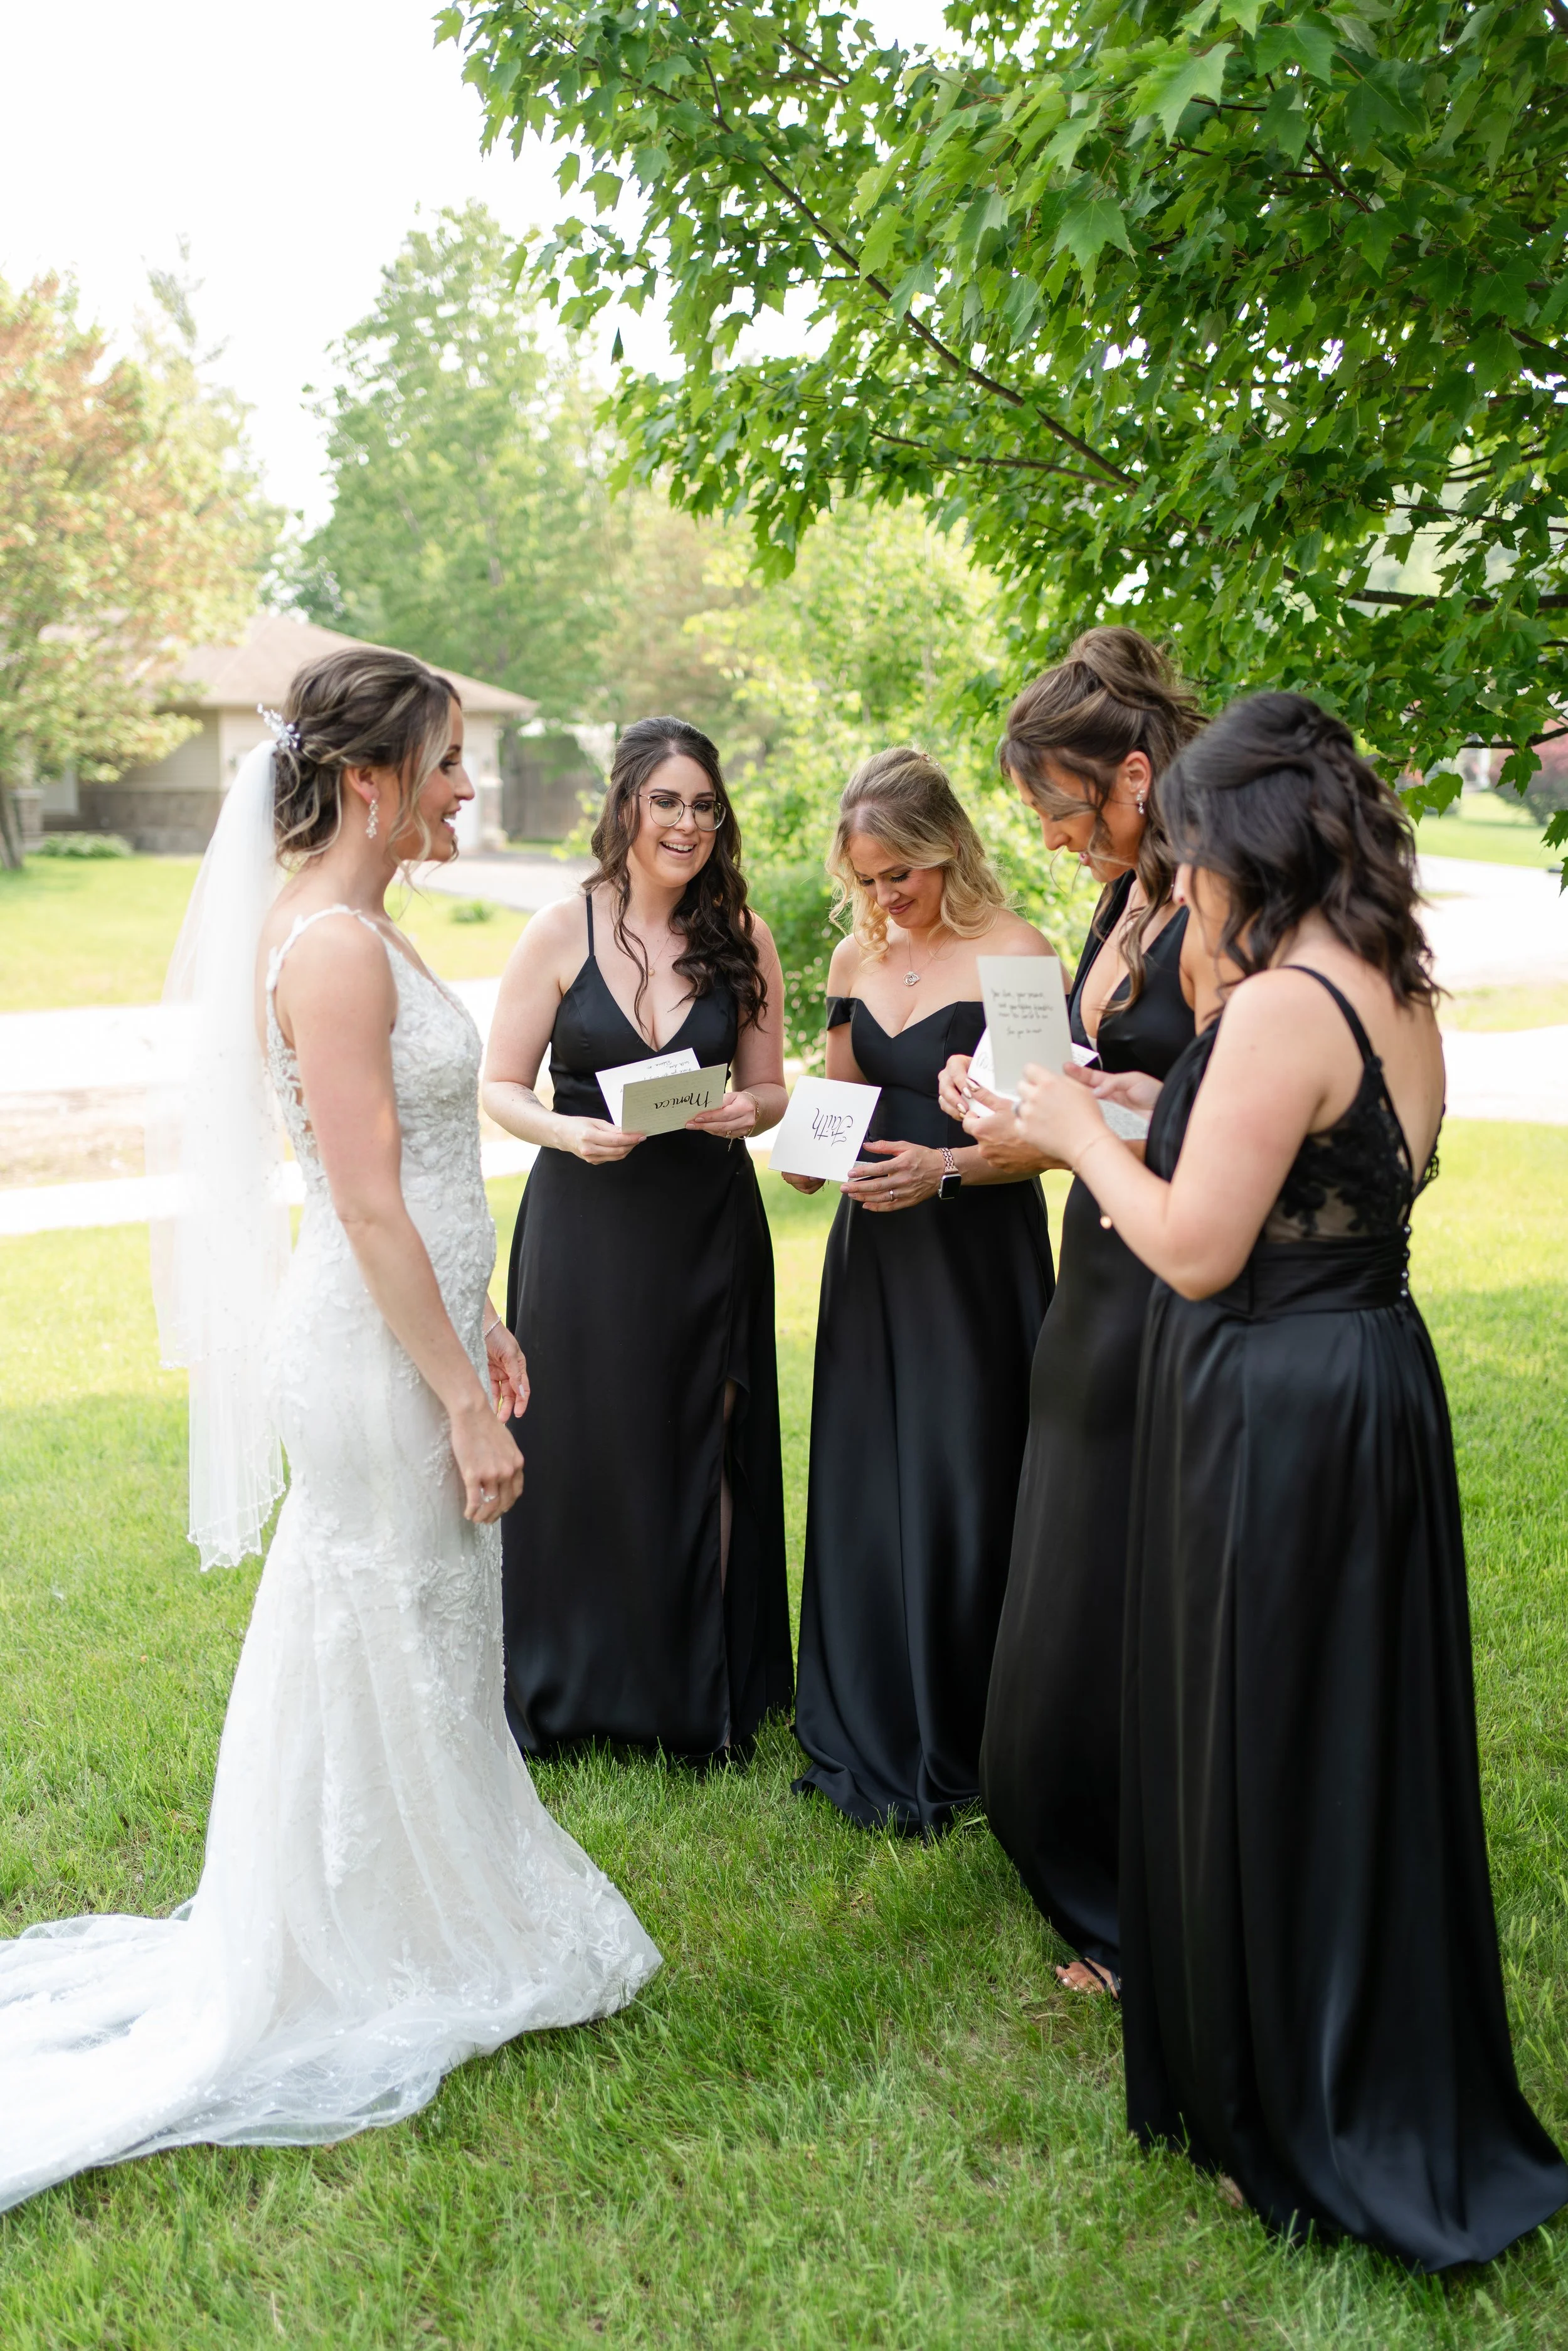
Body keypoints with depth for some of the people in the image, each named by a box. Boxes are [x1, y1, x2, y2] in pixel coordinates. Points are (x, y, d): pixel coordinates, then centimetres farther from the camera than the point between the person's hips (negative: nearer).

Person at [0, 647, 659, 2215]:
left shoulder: (348, 929, 11)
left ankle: (411, 1933, 38)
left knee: (419, 1656, 20)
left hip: (406, 1332, 10)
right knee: (388, 1661, 6)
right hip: (380, 1356, -10)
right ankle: (375, 1982, 26)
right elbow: (369, 1208, -22)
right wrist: (467, 1403, -18)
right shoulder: (333, 944, -20)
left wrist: (479, 1328, 18)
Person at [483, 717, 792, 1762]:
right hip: (586, 1219, -1)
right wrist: (570, 1132, -20)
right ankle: (577, 1688, 25)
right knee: (584, 1450, 5)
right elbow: (501, 1086, -1)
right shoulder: (562, 931, -4)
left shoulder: (743, 938, 2)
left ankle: (703, 1694, 25)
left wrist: (748, 1110, -15)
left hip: (709, 1226, 2)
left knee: (703, 1452, 8)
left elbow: (770, 1089, 8)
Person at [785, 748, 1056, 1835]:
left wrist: (945, 1168, -24)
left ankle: (956, 1748, 16)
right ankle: (872, 1733, 26)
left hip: (978, 1251, -6)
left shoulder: (1010, 953, -9)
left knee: (961, 1489, -1)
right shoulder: (857, 959, 10)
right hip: (874, 1252, 6)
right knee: (866, 1485, 10)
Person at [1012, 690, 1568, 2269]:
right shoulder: (1399, 996, 7)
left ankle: (1298, 2121, 26)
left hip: (1273, 1412, -9)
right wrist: (1154, 1126, 12)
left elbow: (1197, 1252, -21)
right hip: (1377, 1382, 9)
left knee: (1264, 1756, 7)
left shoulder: (1281, 1009, -21)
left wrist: (1083, 1137, -7)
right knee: (1358, 1746, 20)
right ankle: (1402, 2104, 38)